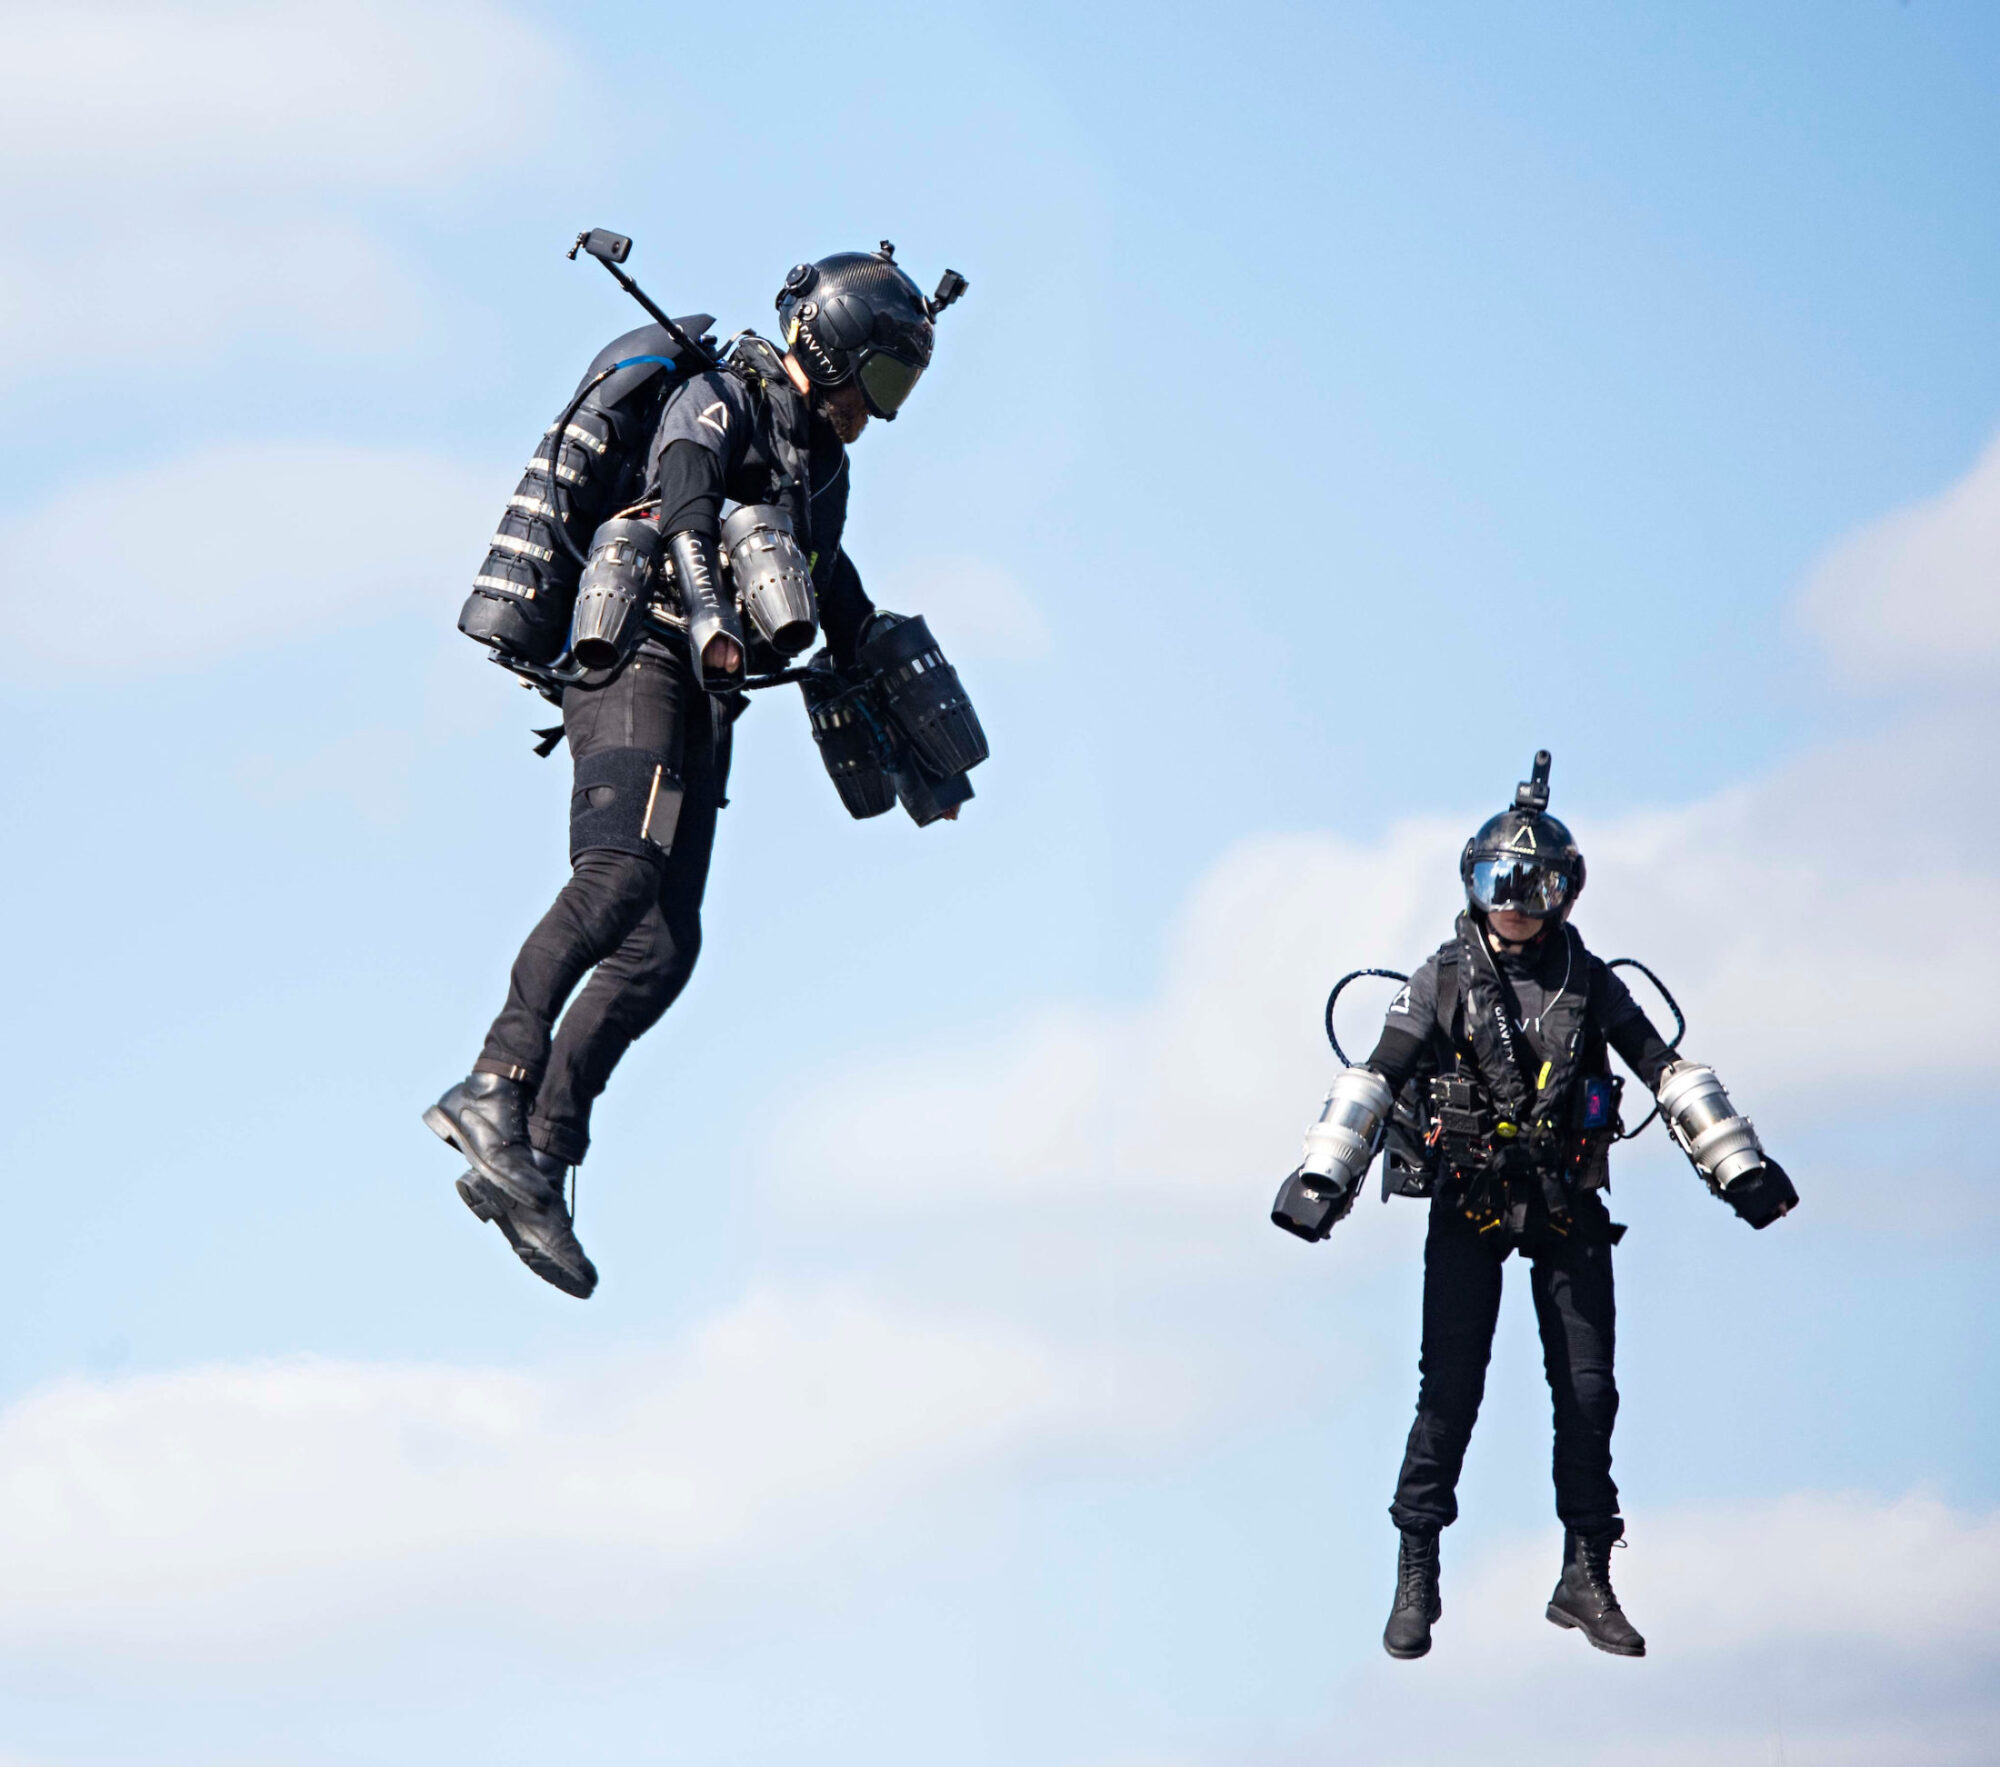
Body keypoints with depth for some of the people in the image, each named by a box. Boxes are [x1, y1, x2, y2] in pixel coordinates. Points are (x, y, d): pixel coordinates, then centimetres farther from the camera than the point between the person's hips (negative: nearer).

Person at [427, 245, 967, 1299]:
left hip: (698, 713, 9)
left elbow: (842, 611, 36)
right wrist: (709, 622, -38)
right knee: (622, 872, -30)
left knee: (661, 950, -2)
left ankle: (531, 1167, -5)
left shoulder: (820, 465, 27)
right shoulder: (720, 404, -1)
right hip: (641, 669, -9)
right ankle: (496, 1087, -43)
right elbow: (686, 504, -22)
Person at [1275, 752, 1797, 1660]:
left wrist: (1738, 1167, 5)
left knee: (1587, 1390, 1)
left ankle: (1586, 1578, 10)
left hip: (1568, 1211, 2)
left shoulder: (1590, 984, 6)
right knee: (1450, 1389, -9)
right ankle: (1416, 1577, -1)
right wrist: (1323, 1175, -12)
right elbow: (1373, 1079, -2)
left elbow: (1667, 1072, 8)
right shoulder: (1445, 981, 1)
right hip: (1468, 1210, -2)